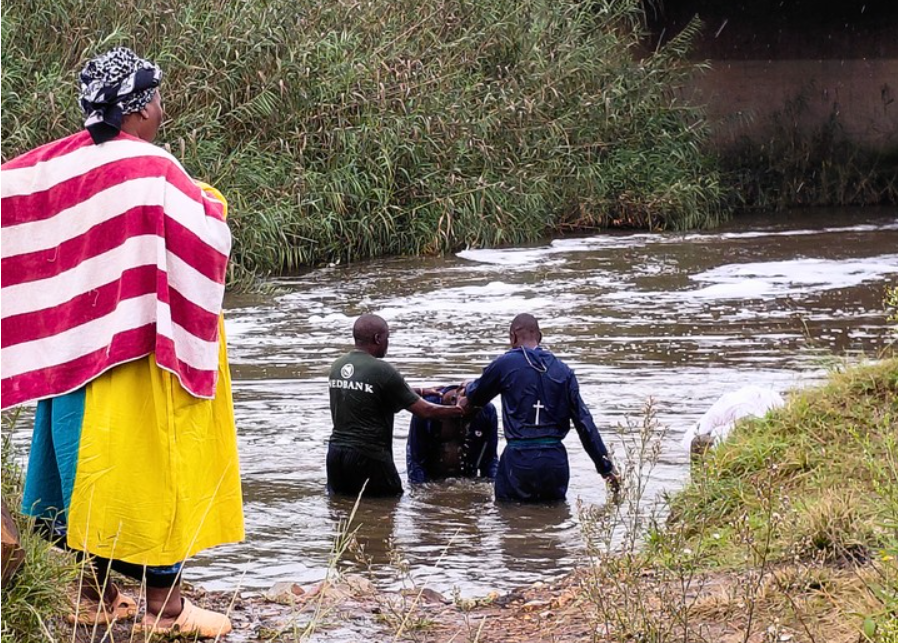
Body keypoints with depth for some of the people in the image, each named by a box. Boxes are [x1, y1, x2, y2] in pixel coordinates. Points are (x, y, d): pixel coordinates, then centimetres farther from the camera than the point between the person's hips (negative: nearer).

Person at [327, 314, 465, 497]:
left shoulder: (337, 367, 9)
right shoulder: (382, 371, -12)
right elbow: (425, 411, -8)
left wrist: (417, 392, 24)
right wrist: (460, 411, 8)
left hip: (335, 451, 6)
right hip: (368, 455, -6)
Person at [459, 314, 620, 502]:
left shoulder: (505, 364, -2)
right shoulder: (563, 371, 8)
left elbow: (476, 397, 16)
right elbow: (584, 422, 5)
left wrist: (468, 388, 42)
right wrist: (606, 466, 8)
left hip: (519, 459, -3)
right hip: (556, 459, 3)